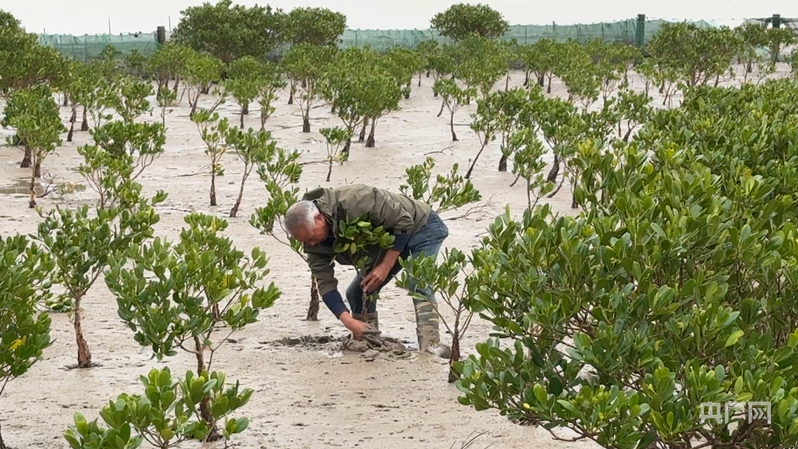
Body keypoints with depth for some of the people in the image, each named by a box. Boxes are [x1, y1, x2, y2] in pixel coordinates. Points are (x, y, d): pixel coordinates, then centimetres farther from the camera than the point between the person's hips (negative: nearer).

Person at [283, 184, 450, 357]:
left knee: (417, 283, -29)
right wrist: (349, 322, -31)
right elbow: (326, 285, -18)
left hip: (419, 227, -8)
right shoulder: (315, 244, -17)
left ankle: (430, 344, -36)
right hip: (386, 245, 8)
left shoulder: (354, 202, -40)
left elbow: (403, 222, -32)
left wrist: (385, 267, -31)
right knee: (357, 293, 1)